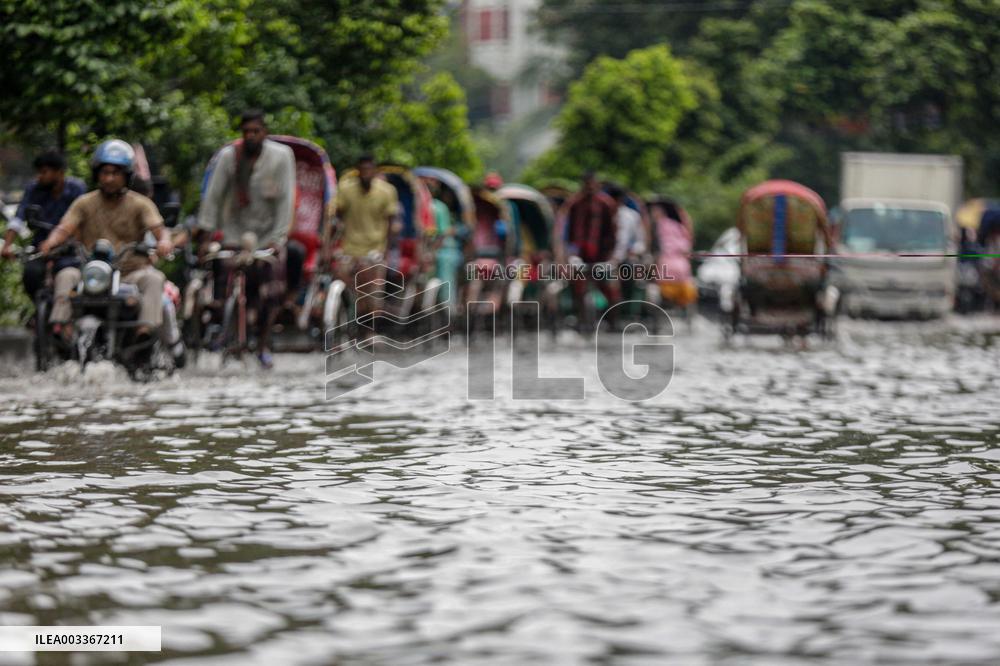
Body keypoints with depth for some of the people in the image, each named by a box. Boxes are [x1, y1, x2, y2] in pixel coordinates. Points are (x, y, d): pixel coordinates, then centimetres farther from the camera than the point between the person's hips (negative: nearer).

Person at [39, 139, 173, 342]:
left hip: (131, 273, -1)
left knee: (153, 278, -31)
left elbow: (159, 229, -9)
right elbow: (65, 228, -4)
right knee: (66, 276, -26)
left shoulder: (140, 204, 4)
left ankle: (146, 328, -43)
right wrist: (51, 242, -27)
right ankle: (61, 324, -35)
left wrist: (164, 241, -34)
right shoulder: (84, 203, 9)